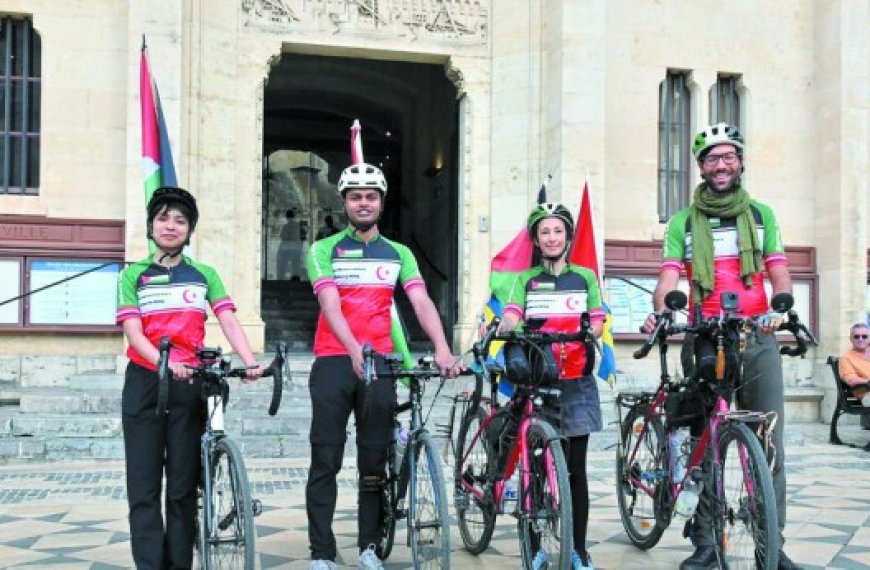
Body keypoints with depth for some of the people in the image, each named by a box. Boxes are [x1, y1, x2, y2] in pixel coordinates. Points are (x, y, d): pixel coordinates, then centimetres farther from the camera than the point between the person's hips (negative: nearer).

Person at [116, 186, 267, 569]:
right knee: (144, 488, -3)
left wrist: (251, 361, -20)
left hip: (190, 385, 1)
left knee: (183, 486, 4)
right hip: (144, 383, -1)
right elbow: (133, 330, -6)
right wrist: (165, 361, -26)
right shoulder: (133, 275, 6)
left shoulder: (204, 275, 10)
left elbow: (229, 321, -1)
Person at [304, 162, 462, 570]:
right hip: (333, 361, -2)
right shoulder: (324, 250, 2)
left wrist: (442, 348, -20)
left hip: (379, 362, 3)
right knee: (325, 460, -2)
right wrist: (355, 350, -29)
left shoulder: (398, 254, 11)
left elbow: (422, 303, -2)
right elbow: (330, 305, -12)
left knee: (375, 460, 6)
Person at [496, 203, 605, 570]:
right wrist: (503, 330, -28)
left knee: (575, 467, 2)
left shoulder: (584, 277, 11)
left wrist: (588, 332, -17)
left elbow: (598, 322, 5)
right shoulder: (526, 280, 10)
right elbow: (511, 316, -6)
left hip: (576, 382, 0)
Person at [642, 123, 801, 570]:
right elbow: (668, 277, -1)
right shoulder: (683, 222, 9)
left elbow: (779, 274, 6)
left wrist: (779, 306, -16)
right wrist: (660, 312, -22)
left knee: (768, 441, -4)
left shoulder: (761, 214, 12)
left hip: (756, 338, 1)